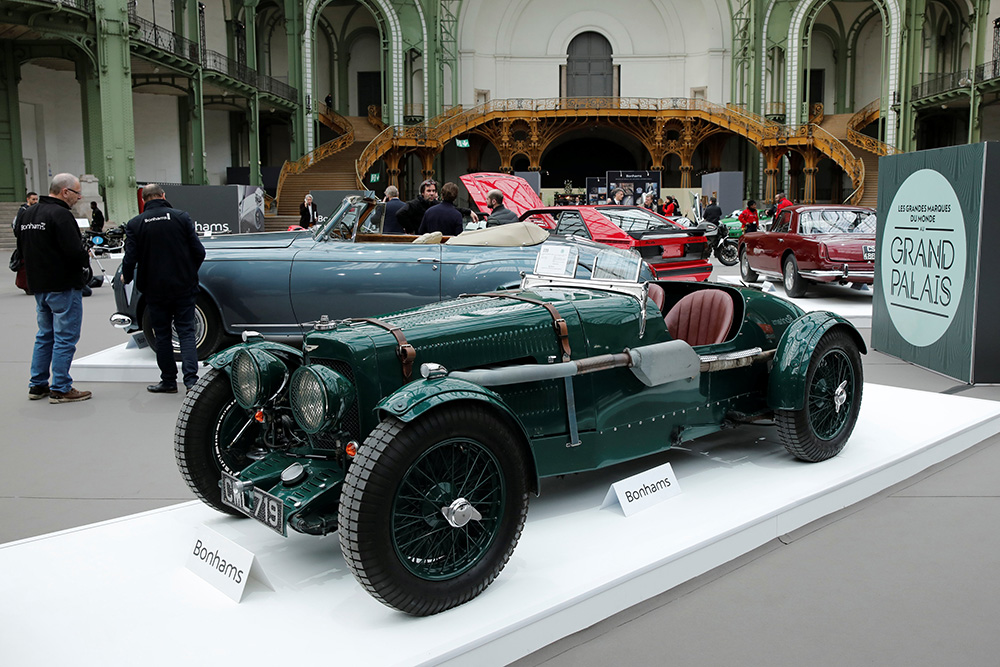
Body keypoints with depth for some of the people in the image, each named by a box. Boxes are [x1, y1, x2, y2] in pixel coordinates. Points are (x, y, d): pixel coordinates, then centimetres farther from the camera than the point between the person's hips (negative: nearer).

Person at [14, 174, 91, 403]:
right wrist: (85, 265, -5)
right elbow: (75, 251, -24)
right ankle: (60, 389, 1)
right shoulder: (60, 214, -17)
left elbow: (22, 248, 17)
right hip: (64, 287, -9)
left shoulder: (26, 214, 12)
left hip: (38, 286, 9)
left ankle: (37, 385, 22)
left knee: (45, 335, 18)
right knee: (65, 338, -2)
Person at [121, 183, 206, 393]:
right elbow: (199, 252, -5)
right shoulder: (181, 217, -5)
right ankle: (191, 378, -9)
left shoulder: (135, 224, -4)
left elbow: (130, 258, -7)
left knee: (162, 334, 12)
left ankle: (169, 381, 18)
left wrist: (126, 278, 14)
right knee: (186, 331, 4)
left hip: (155, 291, 0)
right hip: (184, 287, 0)